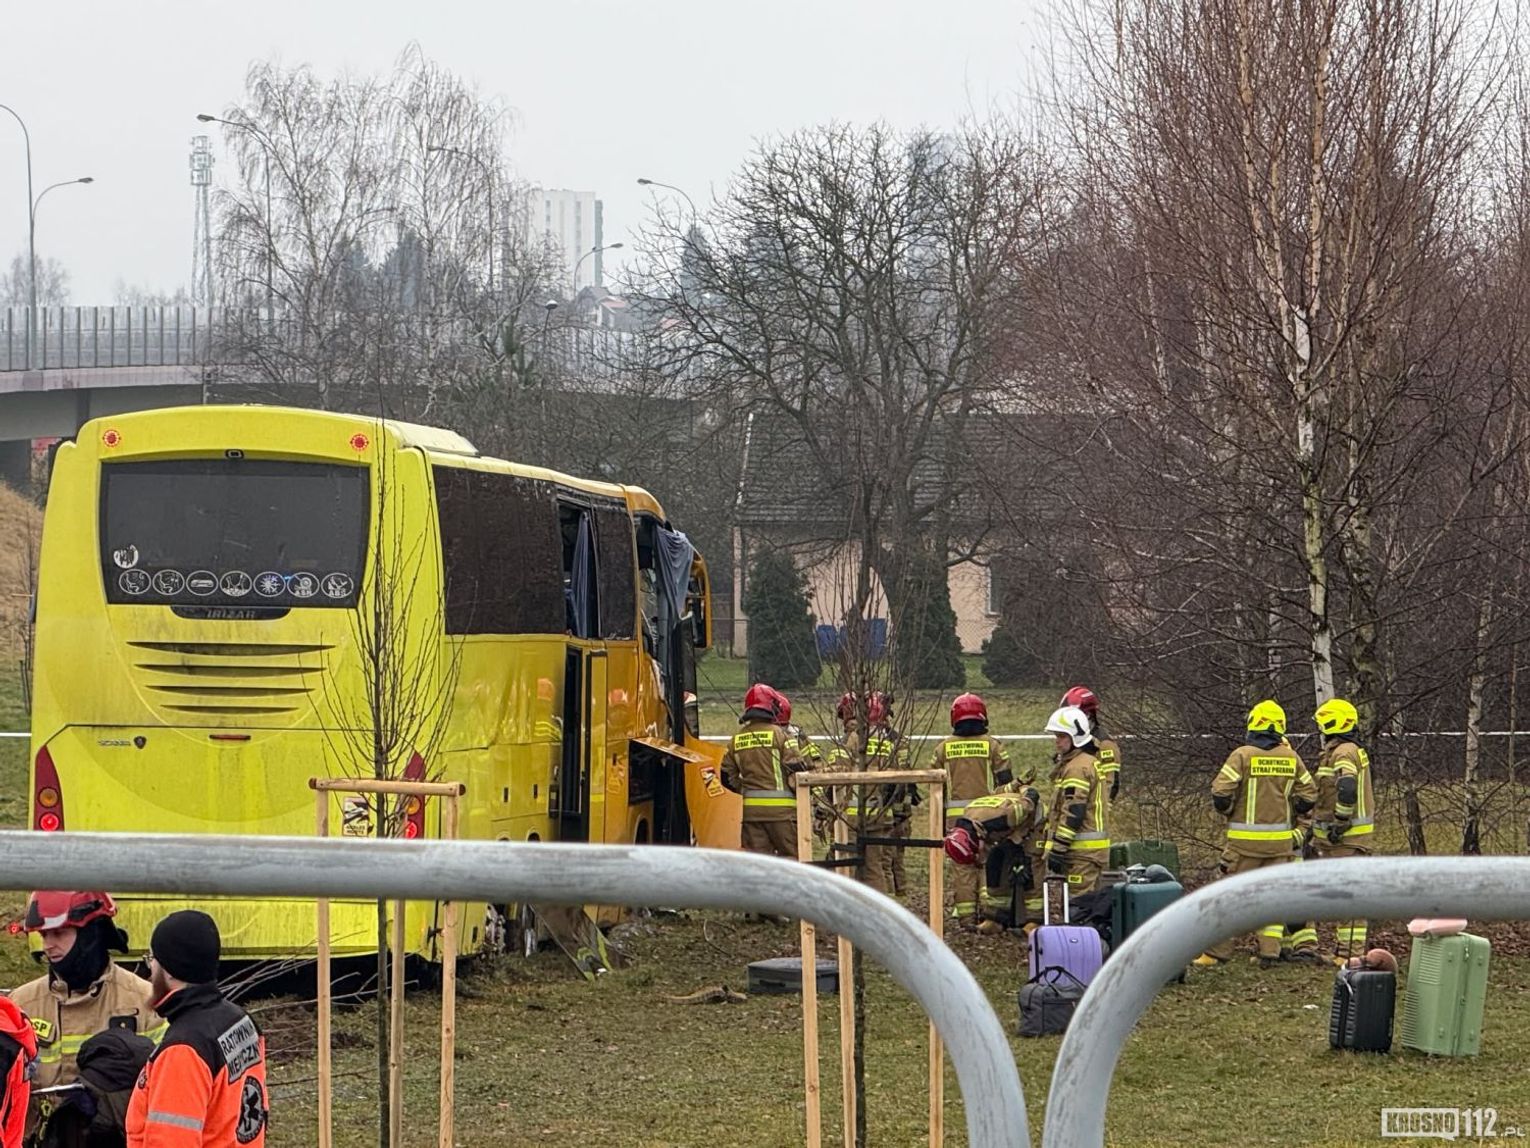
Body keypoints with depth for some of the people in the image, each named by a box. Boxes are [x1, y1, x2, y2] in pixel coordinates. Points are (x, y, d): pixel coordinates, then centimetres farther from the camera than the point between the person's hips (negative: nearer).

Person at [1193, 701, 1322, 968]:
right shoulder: (1290, 758, 3)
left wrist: (1229, 812, 7)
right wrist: (1299, 822, 23)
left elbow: (1220, 793, -13)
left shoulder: (1242, 755, -9)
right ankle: (1270, 951, 5)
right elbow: (1309, 793, 9)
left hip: (1246, 838, -3)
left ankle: (1217, 952, 3)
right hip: (1281, 839, 3)